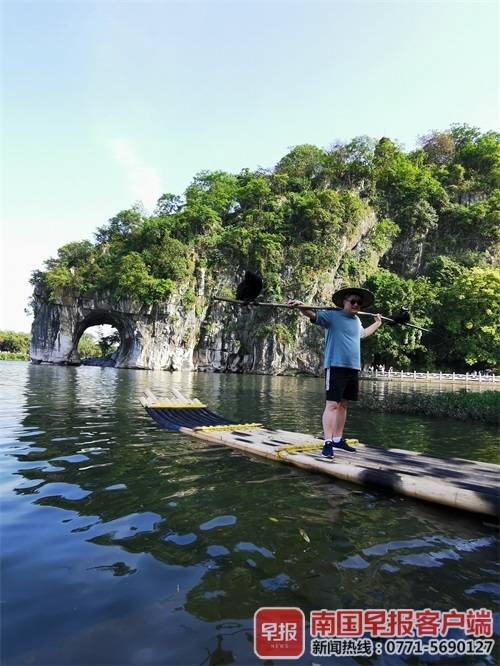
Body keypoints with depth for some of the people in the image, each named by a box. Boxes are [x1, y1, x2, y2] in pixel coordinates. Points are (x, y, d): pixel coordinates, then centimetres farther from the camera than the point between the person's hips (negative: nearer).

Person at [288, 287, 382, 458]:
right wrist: (300, 306, -38)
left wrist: (377, 323, 52)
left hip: (353, 368, 8)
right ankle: (328, 442, -7)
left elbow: (362, 334, 40)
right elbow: (313, 314, -19)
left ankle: (338, 439, 22)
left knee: (343, 404, 12)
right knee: (332, 404, -9)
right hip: (335, 366, -7)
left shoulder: (356, 320, 19)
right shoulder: (332, 315, -4)